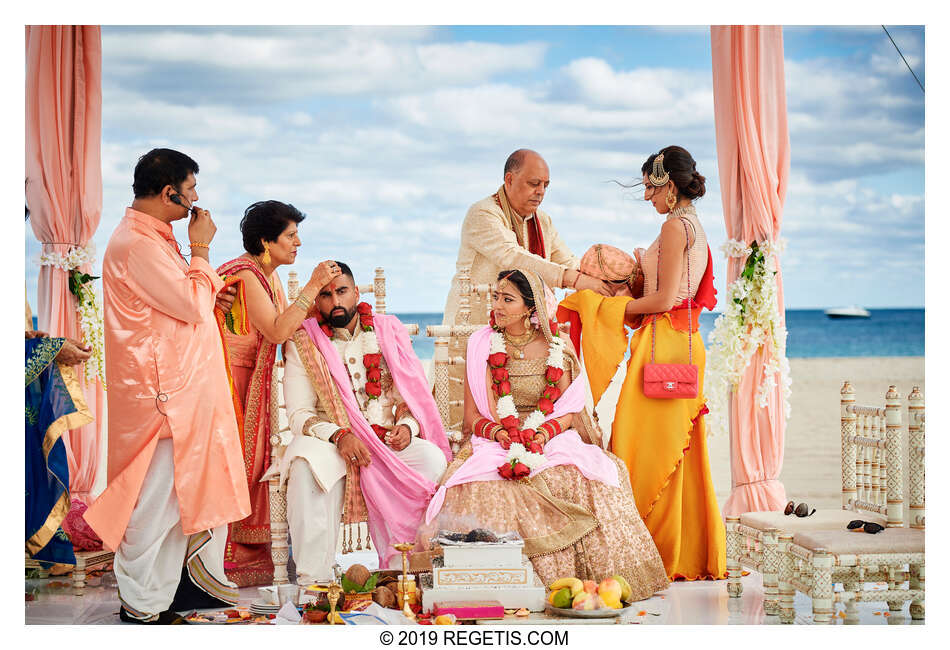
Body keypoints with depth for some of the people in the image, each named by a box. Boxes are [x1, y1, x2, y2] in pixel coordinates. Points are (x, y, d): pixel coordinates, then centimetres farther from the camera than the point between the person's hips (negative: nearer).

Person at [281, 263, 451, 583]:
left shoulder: (388, 331, 11)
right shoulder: (304, 343, 4)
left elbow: (413, 396, 11)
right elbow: (298, 414, -3)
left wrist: (407, 426, -11)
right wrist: (339, 436, -21)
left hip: (389, 442, 2)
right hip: (329, 441, -2)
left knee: (433, 459, -29)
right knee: (307, 466, -37)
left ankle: (398, 568, -24)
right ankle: (313, 577, -33)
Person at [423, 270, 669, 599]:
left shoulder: (556, 349, 7)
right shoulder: (482, 346, 7)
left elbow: (569, 410, 6)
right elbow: (472, 415, 6)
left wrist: (545, 432, -14)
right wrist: (497, 431, -15)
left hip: (552, 443, 0)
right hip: (495, 446, 0)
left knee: (585, 483, -30)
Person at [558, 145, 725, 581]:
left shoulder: (675, 225, -12)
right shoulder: (693, 226, 17)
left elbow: (664, 299, -17)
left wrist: (618, 307, -5)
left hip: (665, 344, -9)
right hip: (685, 342, 10)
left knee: (653, 448, -5)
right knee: (677, 450, 11)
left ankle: (658, 557, -1)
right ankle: (692, 555, 15)